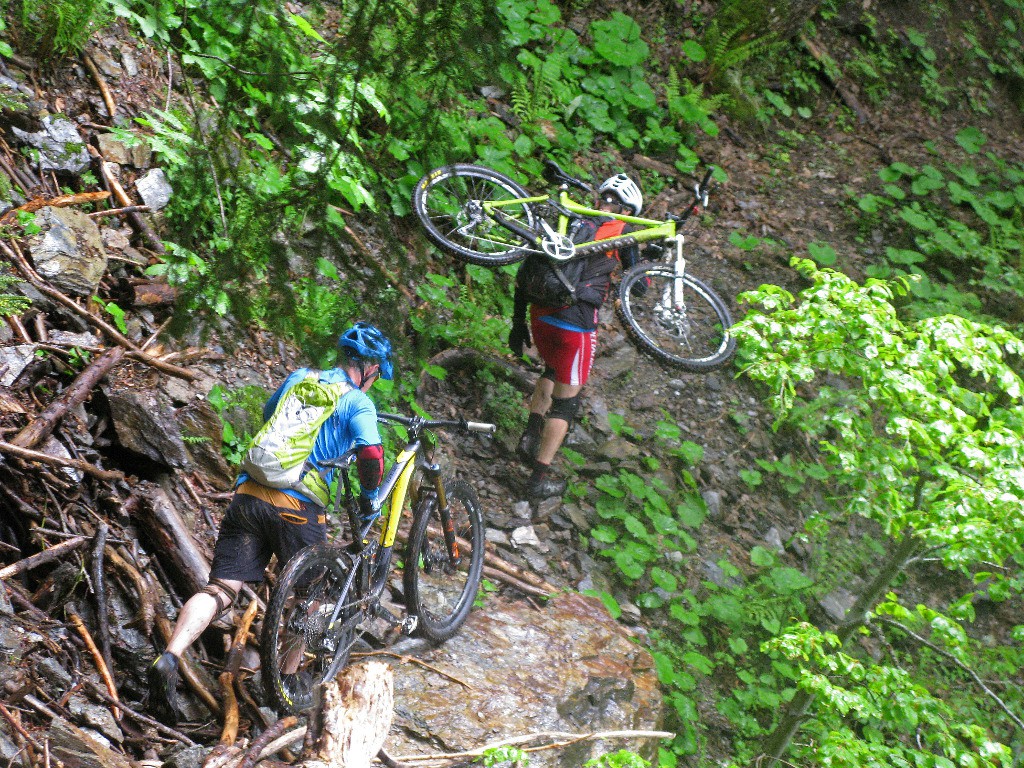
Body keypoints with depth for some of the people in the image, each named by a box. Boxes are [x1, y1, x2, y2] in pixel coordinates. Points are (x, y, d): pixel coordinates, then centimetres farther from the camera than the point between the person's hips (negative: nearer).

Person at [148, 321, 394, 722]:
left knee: (219, 590, 1)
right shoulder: (357, 402, 0)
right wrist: (369, 497, 4)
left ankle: (168, 659, -17)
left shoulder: (298, 378, 18)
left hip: (247, 495, 5)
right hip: (296, 508, -5)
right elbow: (371, 454, -15)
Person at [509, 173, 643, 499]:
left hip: (540, 315, 6)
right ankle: (540, 478, 9)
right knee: (566, 399, 7)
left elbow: (524, 274, 14)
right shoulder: (620, 233, -2)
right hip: (576, 324, -6)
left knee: (553, 371, 34)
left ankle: (530, 438, 23)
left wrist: (519, 323, 21)